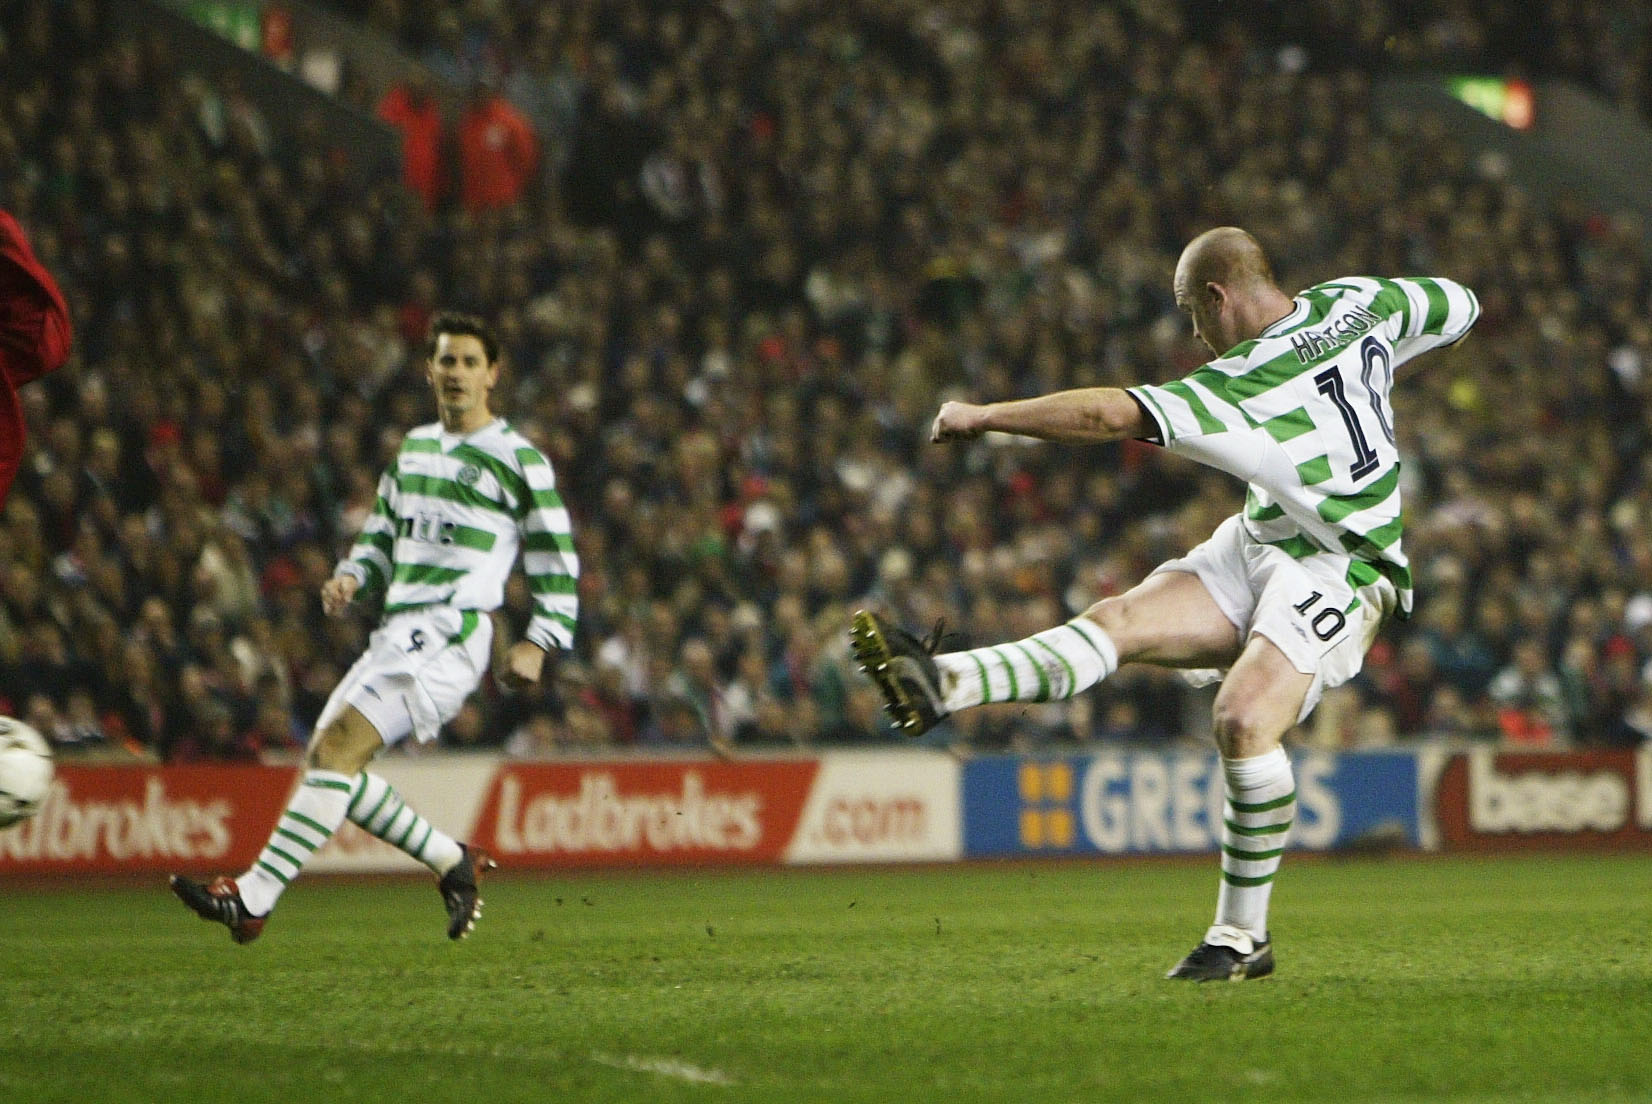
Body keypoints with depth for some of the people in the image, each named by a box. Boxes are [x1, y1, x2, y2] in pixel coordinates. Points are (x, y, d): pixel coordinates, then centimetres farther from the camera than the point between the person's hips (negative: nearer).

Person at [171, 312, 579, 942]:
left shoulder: (520, 460, 0)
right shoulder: (412, 448, 20)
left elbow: (556, 560, 3)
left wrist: (539, 642, -7)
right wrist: (352, 577, 5)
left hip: (451, 632, -9)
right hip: (396, 630, 9)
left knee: (338, 749, -19)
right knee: (324, 761, 2)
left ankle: (252, 899, -22)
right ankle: (454, 863, 12)